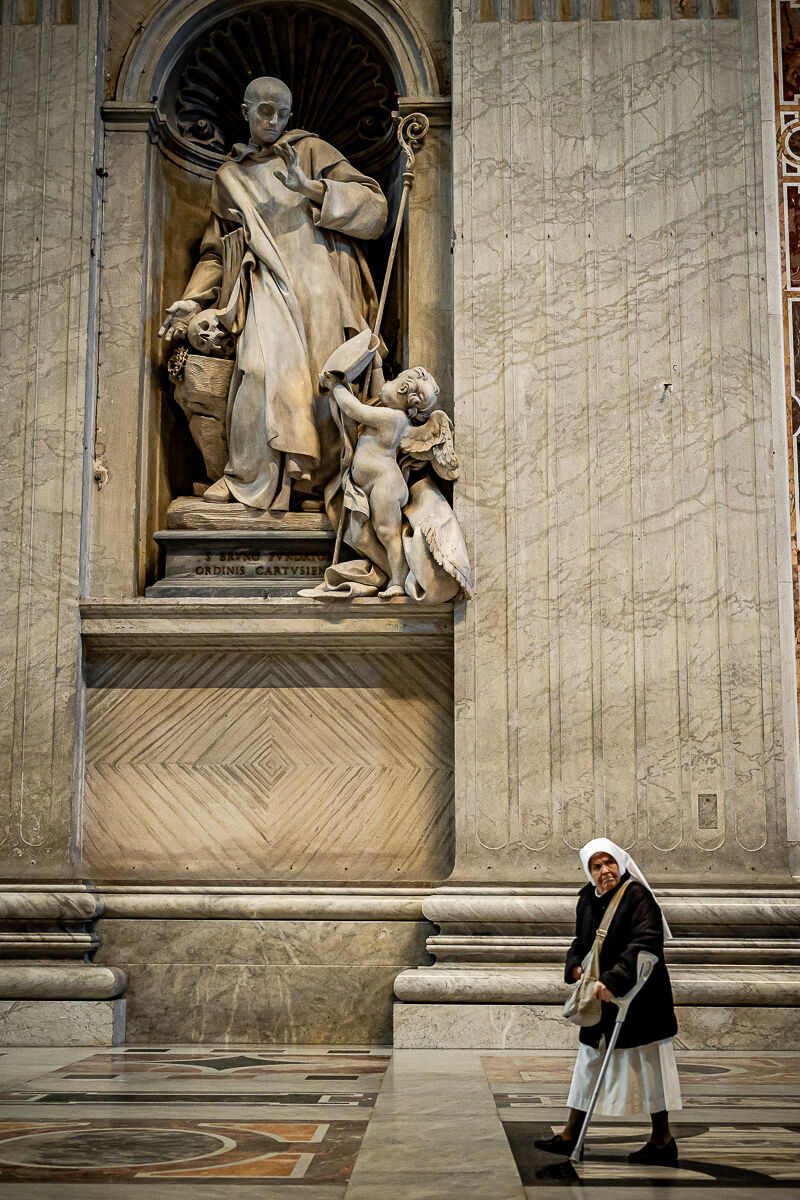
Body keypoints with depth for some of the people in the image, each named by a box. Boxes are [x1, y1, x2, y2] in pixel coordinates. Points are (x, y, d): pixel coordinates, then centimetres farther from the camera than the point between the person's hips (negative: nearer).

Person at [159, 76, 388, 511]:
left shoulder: (311, 151, 13)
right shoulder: (229, 177, 23)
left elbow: (373, 205, 3)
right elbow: (217, 250, 27)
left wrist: (310, 187, -10)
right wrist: (192, 301, 13)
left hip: (319, 279, -1)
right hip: (269, 284, 1)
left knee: (322, 377, -12)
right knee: (264, 368, -22)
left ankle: (317, 479, -3)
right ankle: (250, 479, -17)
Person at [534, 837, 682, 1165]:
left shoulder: (637, 896, -16)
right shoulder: (587, 900, 6)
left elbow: (645, 944, -26)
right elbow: (580, 942, 18)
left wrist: (612, 981, -33)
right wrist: (575, 966, -3)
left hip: (638, 1000, -7)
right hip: (600, 1001, 7)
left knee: (645, 1066, 1)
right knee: (590, 1064, 13)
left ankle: (662, 1141, 14)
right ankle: (570, 1136, 21)